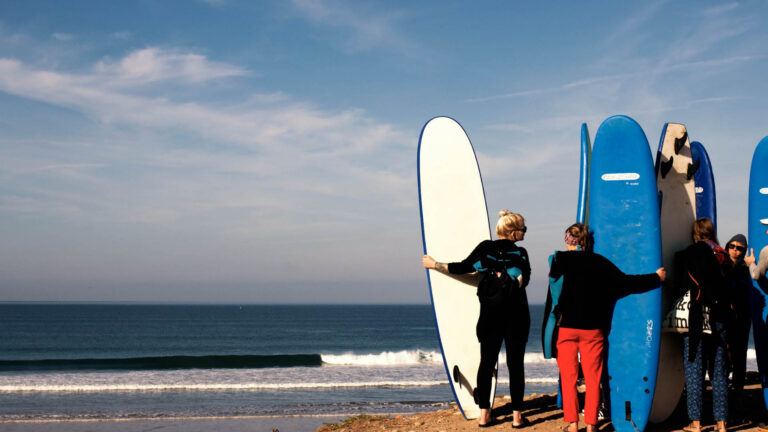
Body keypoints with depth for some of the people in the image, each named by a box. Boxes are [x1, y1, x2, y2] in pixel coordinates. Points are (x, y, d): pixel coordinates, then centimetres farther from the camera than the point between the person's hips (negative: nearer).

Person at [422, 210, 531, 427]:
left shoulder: (485, 248, 2)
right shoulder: (520, 253, -3)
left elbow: (463, 268, 4)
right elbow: (524, 279, -17)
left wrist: (434, 265, 14)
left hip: (490, 314, 2)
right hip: (516, 315, -2)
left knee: (486, 362, 7)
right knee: (515, 364, 2)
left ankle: (484, 414, 6)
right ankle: (517, 415, 2)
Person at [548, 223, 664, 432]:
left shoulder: (561, 259, -3)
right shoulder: (599, 262, 2)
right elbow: (626, 282, 1)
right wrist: (656, 278, 13)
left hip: (567, 326, -1)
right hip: (593, 328, 1)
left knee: (568, 377, 6)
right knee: (593, 377, 7)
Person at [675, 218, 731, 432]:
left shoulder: (688, 255, -5)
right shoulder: (722, 256, 7)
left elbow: (680, 287, -4)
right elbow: (728, 288, 11)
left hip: (695, 317, -4)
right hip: (719, 317, 4)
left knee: (694, 367, 1)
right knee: (719, 369, 8)